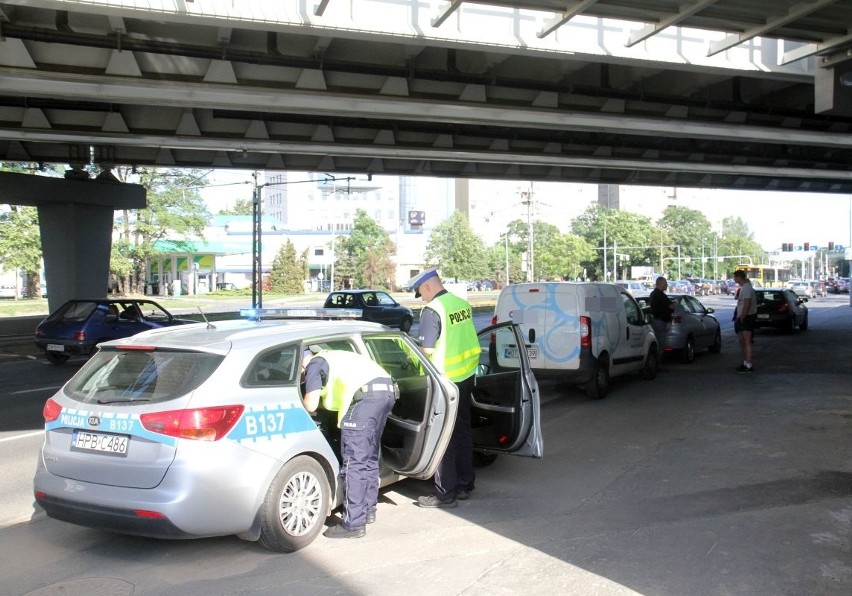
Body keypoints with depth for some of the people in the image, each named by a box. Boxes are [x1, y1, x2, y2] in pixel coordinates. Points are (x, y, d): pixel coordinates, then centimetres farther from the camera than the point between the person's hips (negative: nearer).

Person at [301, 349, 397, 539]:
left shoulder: (314, 364, 9)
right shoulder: (332, 358, 34)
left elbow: (311, 405, 2)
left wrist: (301, 400, 21)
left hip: (367, 395, -9)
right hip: (387, 390, 9)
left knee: (354, 462, -4)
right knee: (369, 457, 21)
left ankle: (354, 524, -3)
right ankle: (368, 510, 31)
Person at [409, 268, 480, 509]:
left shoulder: (432, 311, -18)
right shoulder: (463, 305, 5)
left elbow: (427, 351, -19)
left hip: (445, 380, -8)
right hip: (467, 376, 8)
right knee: (462, 431, 17)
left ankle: (445, 493, 6)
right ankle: (465, 484, 27)